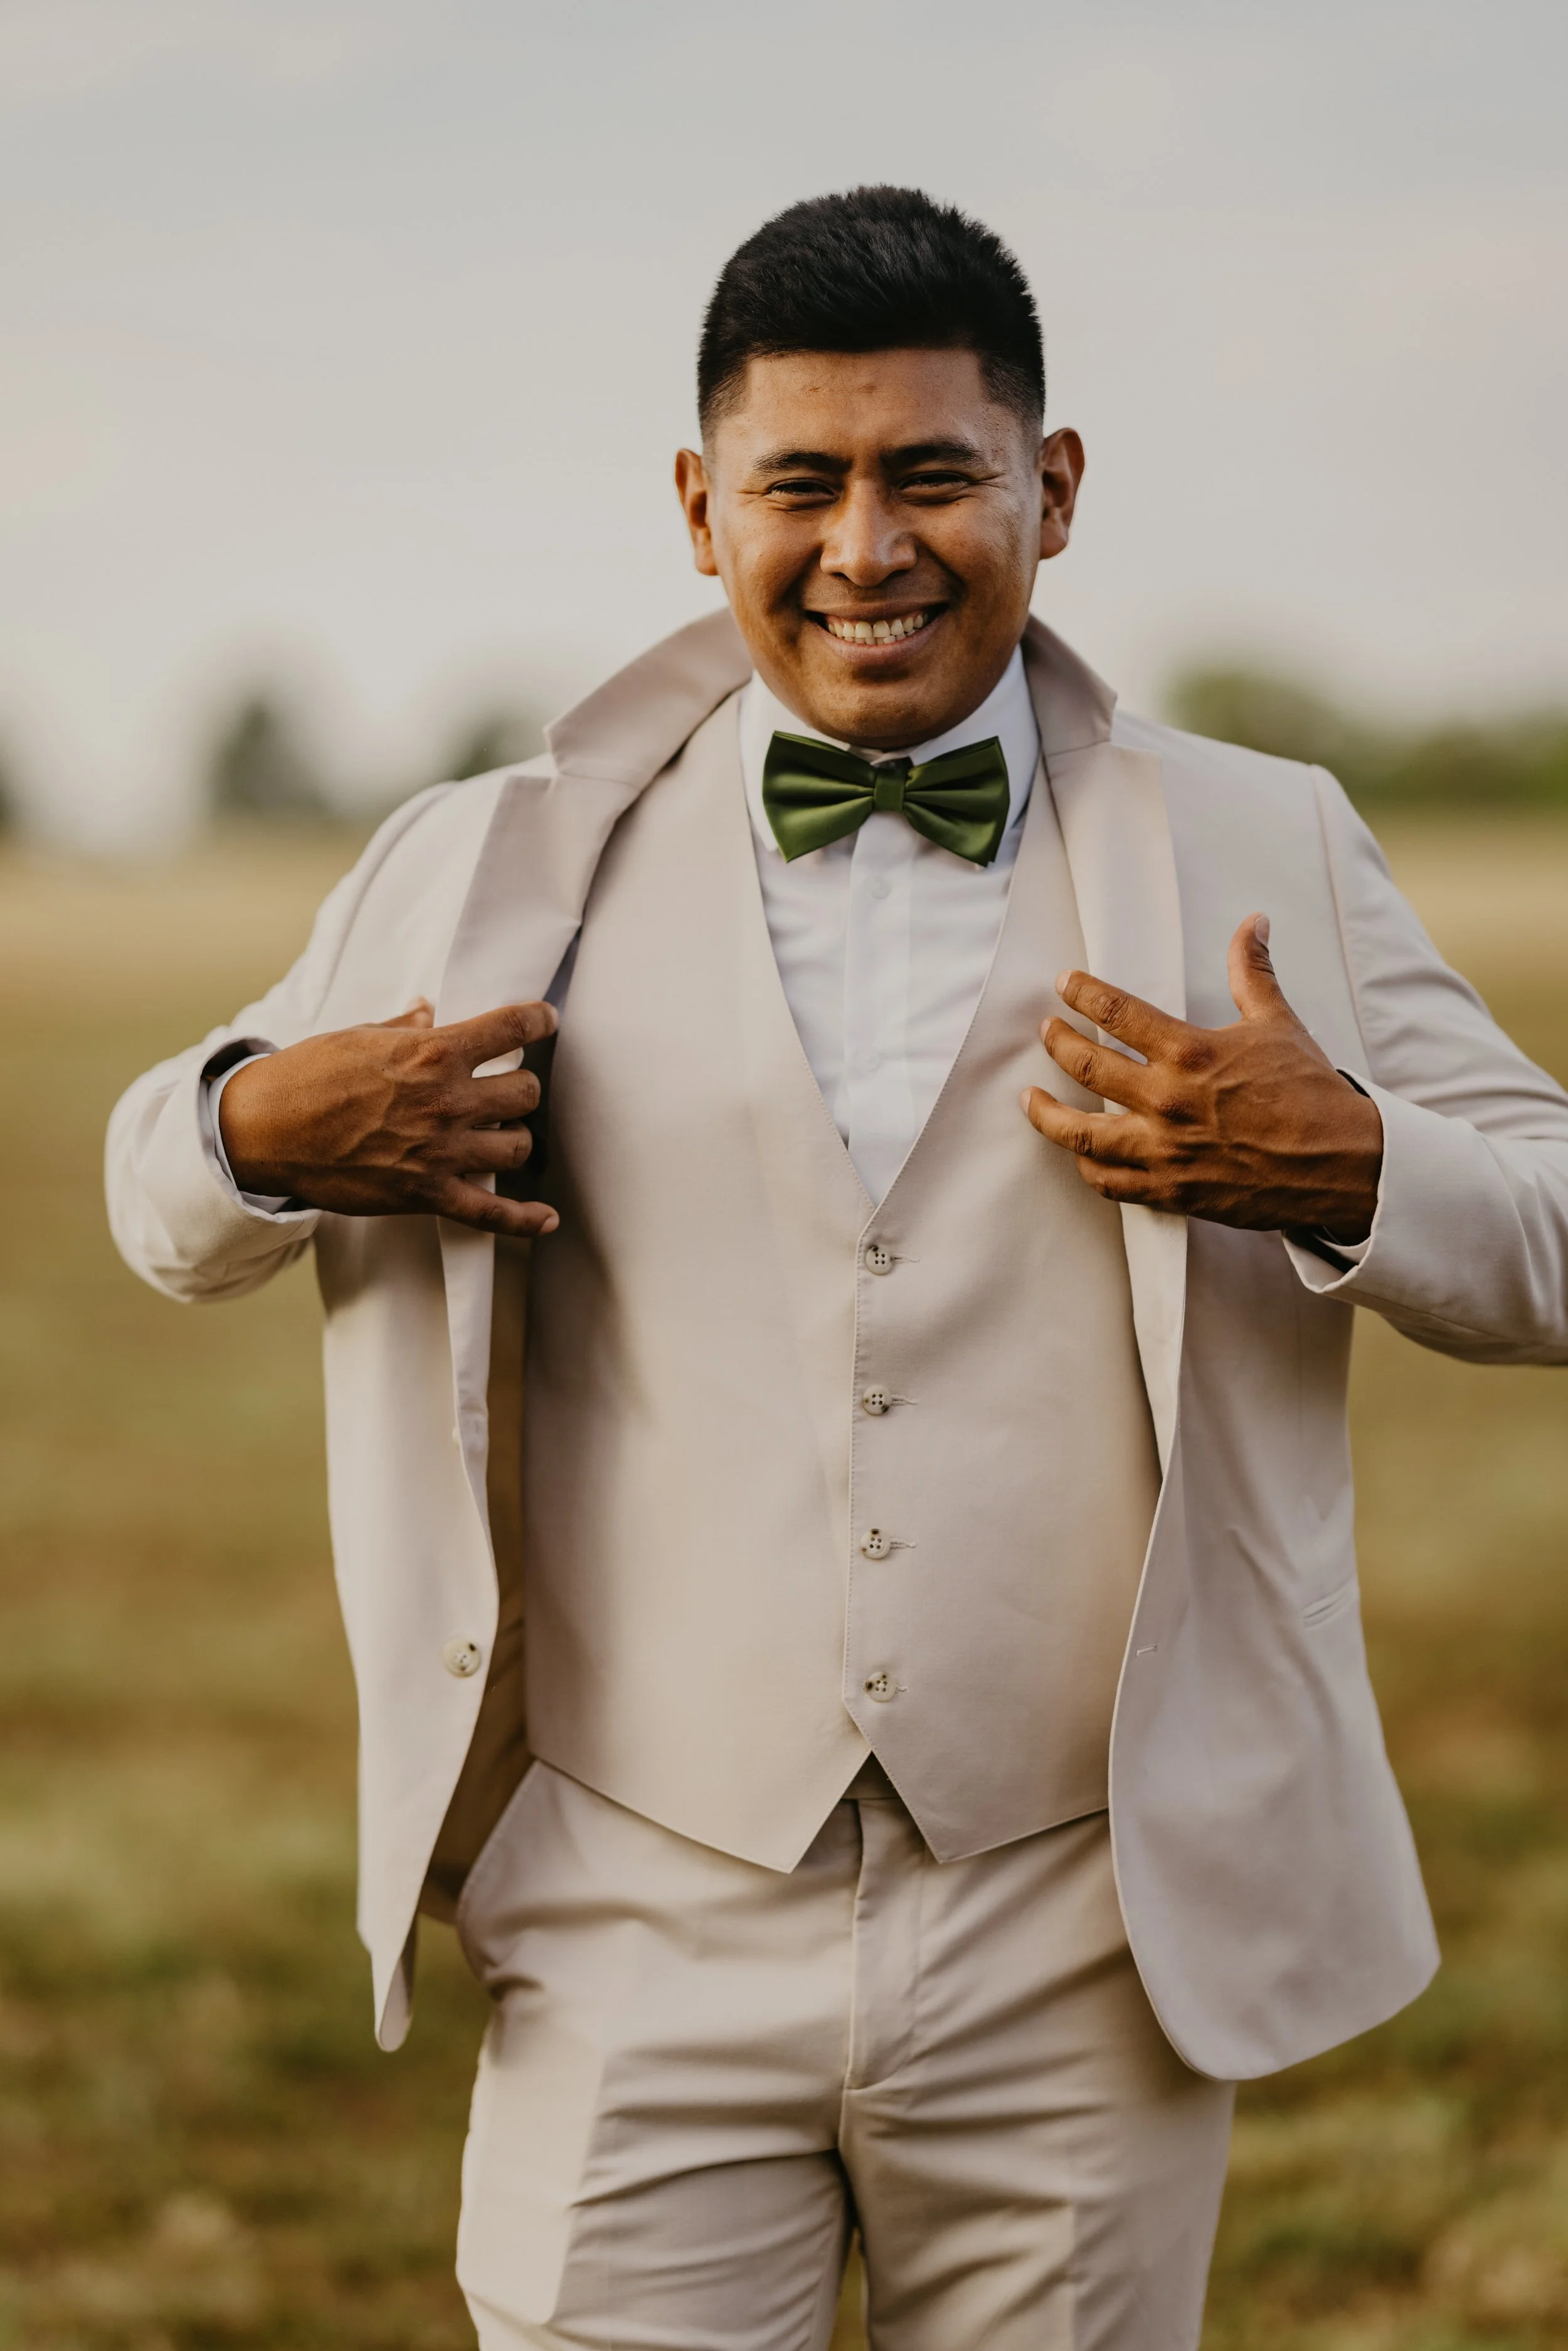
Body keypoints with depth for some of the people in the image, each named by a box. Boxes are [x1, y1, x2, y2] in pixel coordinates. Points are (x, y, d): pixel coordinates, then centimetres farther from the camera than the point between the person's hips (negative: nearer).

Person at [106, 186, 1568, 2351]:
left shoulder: (1262, 858, 6)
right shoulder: (499, 877, 6)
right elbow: (164, 1202, 16)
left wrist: (1346, 1174, -15)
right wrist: (262, 1133, -8)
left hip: (1084, 1976, 1)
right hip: (644, 1950, 0)